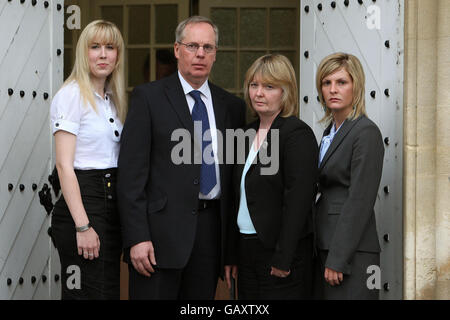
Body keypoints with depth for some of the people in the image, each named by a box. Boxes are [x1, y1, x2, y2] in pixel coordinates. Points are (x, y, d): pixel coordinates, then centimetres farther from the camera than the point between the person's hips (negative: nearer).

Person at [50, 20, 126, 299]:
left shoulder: (113, 99, 15)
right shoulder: (72, 95, -9)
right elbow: (64, 165, -15)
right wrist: (82, 226, -21)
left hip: (112, 205, 8)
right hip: (82, 205, -8)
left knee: (110, 290, 10)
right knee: (90, 293, -7)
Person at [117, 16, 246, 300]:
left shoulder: (232, 106, 12)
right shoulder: (148, 97, 0)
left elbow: (236, 175, 15)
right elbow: (131, 172, -6)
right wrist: (137, 238, -13)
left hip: (211, 229, 4)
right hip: (161, 227, -4)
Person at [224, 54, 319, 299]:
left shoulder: (298, 134, -11)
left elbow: (298, 201, -17)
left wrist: (282, 259, -21)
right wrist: (232, 255, 13)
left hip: (280, 251, -7)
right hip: (247, 249, 8)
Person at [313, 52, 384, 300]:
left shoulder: (366, 133, -11)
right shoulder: (331, 130, 15)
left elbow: (359, 202, -17)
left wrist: (337, 260, -19)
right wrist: (326, 256, 13)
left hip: (351, 251, -8)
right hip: (323, 247, 8)